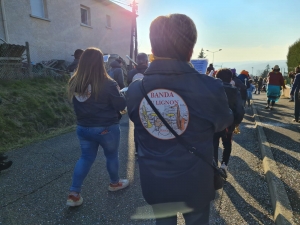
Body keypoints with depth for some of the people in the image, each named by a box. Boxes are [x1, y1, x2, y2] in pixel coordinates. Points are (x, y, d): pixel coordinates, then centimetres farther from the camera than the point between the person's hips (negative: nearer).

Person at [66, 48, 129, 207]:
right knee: (112, 155, 17)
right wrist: (119, 92, 5)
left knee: (86, 157, 18)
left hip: (83, 128, 5)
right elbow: (121, 105, -13)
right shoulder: (108, 84, -22)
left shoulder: (74, 83, -3)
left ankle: (74, 194, 18)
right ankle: (115, 183, 39)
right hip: (106, 128, -5)